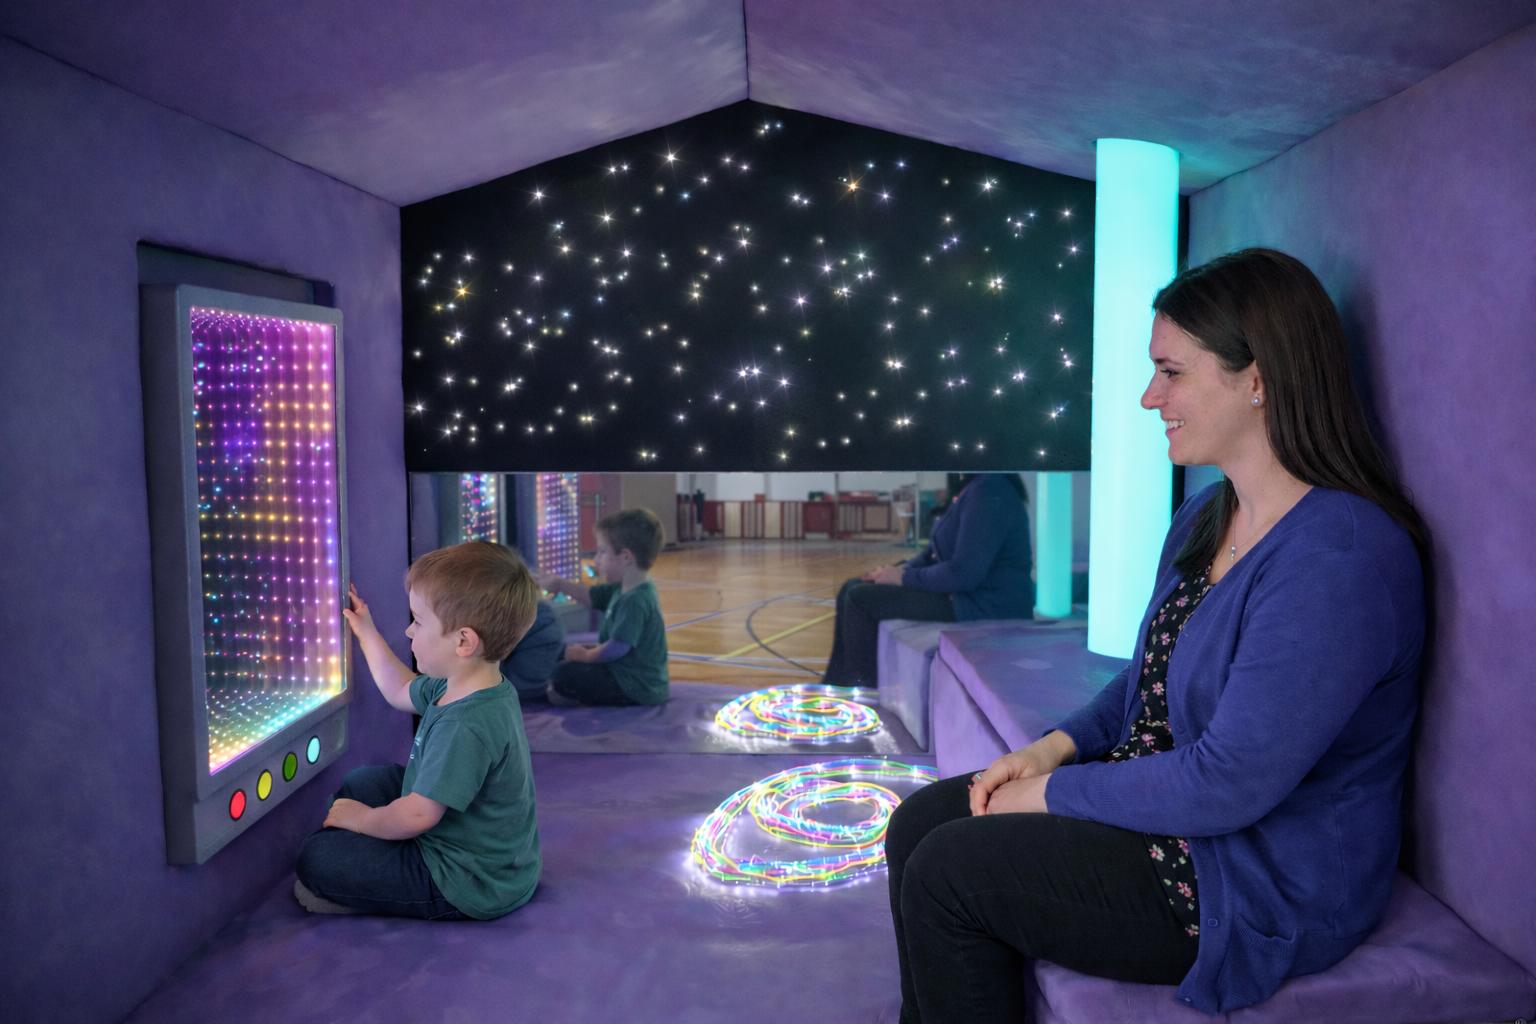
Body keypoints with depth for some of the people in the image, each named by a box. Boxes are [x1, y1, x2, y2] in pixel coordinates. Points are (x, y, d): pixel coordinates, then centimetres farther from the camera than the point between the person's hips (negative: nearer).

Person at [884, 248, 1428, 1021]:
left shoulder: (1338, 556, -26)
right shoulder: (1205, 518, 6)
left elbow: (1229, 782, -27)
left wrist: (1055, 794, -16)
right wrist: (1057, 746, 0)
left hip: (1262, 886, -9)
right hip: (1162, 803, 9)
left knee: (946, 871, -13)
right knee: (921, 824, 0)